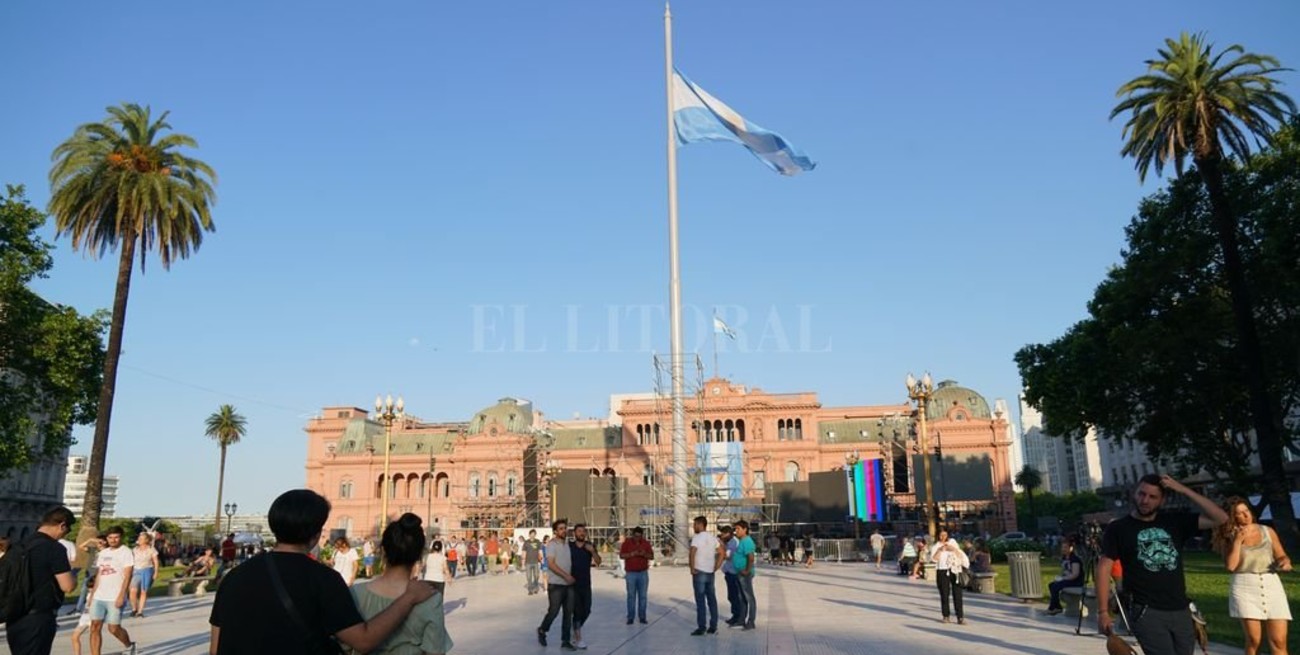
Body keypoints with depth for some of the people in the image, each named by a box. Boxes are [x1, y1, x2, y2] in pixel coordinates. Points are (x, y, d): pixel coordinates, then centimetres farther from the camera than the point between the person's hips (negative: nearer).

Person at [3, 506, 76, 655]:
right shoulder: (54, 549, -16)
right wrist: (70, 572, 2)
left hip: (14, 619, 8)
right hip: (38, 619, -8)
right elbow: (67, 586, -19)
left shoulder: (19, 547, 8)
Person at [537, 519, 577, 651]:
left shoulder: (569, 544, 10)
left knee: (568, 613, 6)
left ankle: (565, 641, 14)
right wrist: (566, 576, -21)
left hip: (569, 584, 6)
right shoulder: (551, 544, -9)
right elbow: (551, 564, -17)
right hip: (556, 584, -6)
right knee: (553, 612, -1)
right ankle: (542, 630, 26)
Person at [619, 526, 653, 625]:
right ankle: (630, 617, 5)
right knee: (631, 596, 0)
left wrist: (644, 554, -18)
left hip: (643, 573, 2)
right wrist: (632, 554, -21)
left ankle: (642, 616, 9)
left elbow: (652, 556, 3)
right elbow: (621, 555, -7)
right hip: (631, 573, -2)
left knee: (642, 596, 3)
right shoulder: (627, 542, -2)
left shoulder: (646, 543, 3)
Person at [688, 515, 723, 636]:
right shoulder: (713, 538, 10)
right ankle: (713, 627, 13)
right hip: (710, 573, 6)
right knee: (712, 600, 10)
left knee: (700, 601, -2)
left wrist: (692, 569, -15)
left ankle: (701, 628, 0)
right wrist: (716, 568, 13)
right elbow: (721, 553, 14)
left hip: (699, 572, -6)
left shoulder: (697, 537, -12)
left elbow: (692, 553, -24)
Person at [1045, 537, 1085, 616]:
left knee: (1055, 586, -22)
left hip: (1076, 582, -9)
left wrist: (1062, 578, -21)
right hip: (1067, 579, 9)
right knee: (1051, 584, -3)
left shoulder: (1075, 558, -18)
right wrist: (1059, 576, -2)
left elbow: (1075, 574, -24)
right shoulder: (1064, 557, 10)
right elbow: (1063, 571, 19)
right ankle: (1058, 607, 3)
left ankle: (1052, 608, -9)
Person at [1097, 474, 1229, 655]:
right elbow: (1104, 567, -5)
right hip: (1146, 613, -4)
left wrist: (1183, 490, -4)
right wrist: (1103, 611, -12)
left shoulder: (1174, 522, 9)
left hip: (1181, 611, 5)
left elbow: (1219, 518, 3)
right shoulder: (1118, 528, -1)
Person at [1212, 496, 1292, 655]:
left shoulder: (1268, 531, 8)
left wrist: (1285, 561, -10)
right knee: (1253, 640, -2)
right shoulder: (1229, 537, 1)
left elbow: (1281, 556, 12)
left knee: (1278, 641, -6)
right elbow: (1231, 566, -8)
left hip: (1272, 585, 2)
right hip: (1244, 588, -2)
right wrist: (1237, 541, -12)